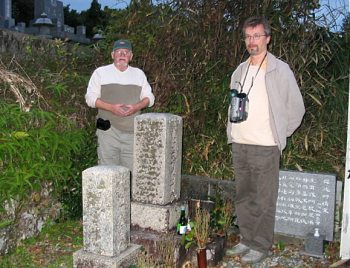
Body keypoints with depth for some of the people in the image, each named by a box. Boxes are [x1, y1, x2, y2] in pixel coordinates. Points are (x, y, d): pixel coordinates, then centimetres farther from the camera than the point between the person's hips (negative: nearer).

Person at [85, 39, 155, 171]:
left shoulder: (139, 74, 17)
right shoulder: (100, 72, 7)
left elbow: (149, 97, 14)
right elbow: (90, 97, 1)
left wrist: (137, 107, -8)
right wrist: (111, 107, -14)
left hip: (132, 131, 3)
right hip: (108, 129, -2)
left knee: (132, 169, 2)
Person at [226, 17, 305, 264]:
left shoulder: (280, 70, -7)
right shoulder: (239, 71, 11)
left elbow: (296, 108, -3)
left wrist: (278, 136, 0)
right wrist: (233, 134, 13)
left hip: (265, 147, -6)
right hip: (239, 145, 6)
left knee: (264, 201, 1)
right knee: (243, 197, 14)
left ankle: (261, 246, 16)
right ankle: (246, 240, 29)